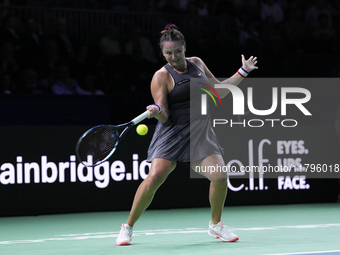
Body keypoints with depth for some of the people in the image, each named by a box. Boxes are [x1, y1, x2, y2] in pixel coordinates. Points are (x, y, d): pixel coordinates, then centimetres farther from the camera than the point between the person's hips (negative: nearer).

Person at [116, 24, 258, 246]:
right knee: (154, 177, -21)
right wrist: (156, 111, -33)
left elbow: (218, 92, 22)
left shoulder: (197, 63, 11)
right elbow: (164, 116, -11)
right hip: (173, 133, -4)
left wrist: (242, 72, 20)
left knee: (219, 177, -13)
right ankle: (128, 228, -5)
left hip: (201, 133, 4)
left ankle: (216, 225, 13)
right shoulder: (161, 77, -6)